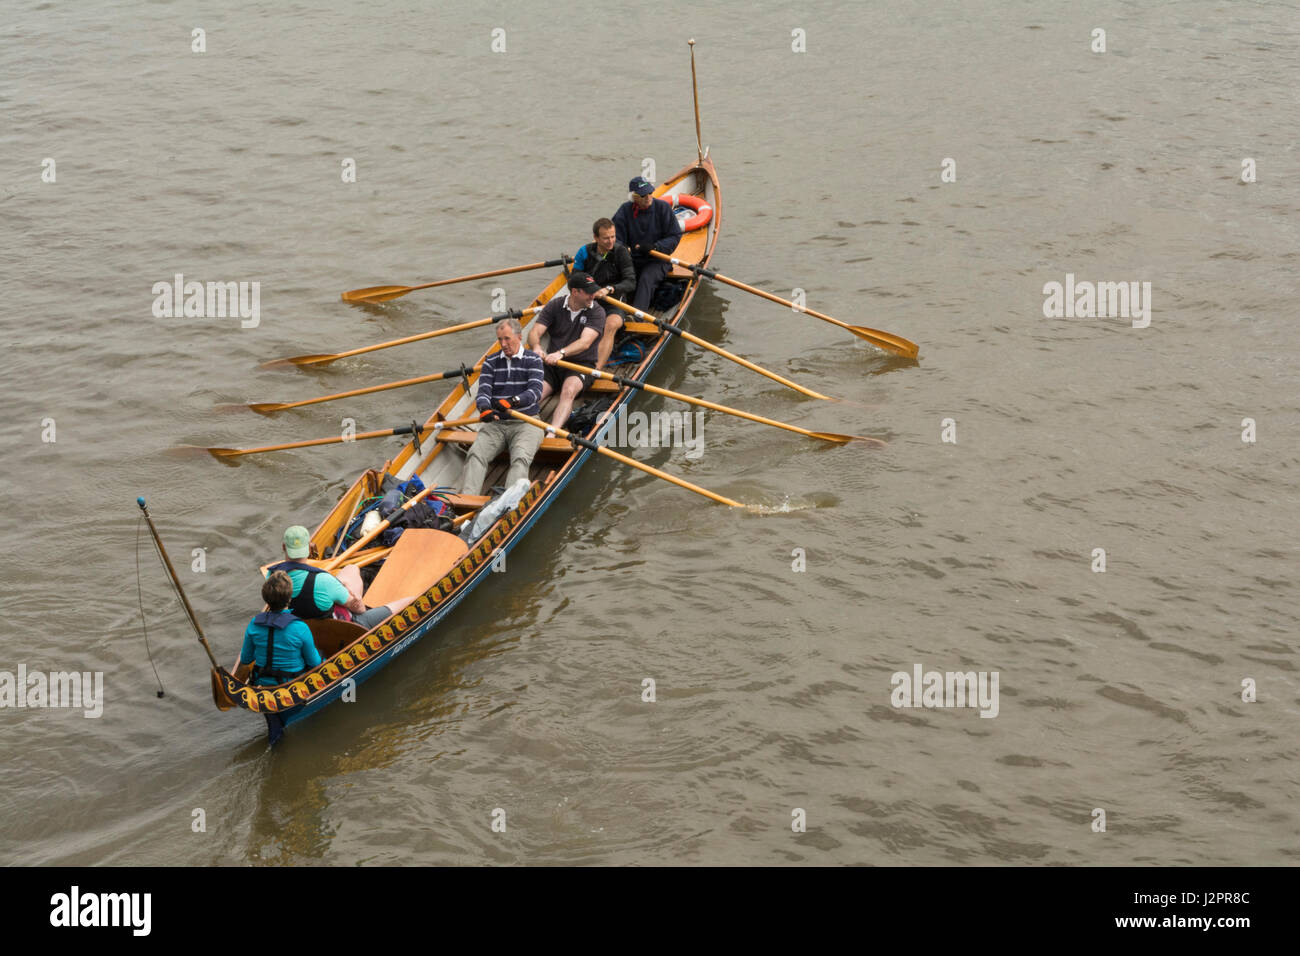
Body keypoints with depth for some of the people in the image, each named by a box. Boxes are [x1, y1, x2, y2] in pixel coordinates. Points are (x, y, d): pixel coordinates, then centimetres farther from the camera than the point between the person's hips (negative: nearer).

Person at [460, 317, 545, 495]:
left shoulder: (533, 360, 4)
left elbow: (535, 391, -13)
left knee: (520, 459, -31)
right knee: (475, 454, -24)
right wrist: (485, 408, -26)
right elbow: (483, 391, -1)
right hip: (496, 423, 3)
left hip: (526, 422, -3)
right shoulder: (491, 362, 13)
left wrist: (513, 401, -35)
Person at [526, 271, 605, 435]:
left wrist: (561, 353, -35)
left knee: (568, 391, -34)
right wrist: (536, 347, -28)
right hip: (552, 366, 3)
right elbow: (534, 332, -3)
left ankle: (551, 434, -50)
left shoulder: (596, 312, -3)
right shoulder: (555, 306, 5)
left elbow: (585, 343, -18)